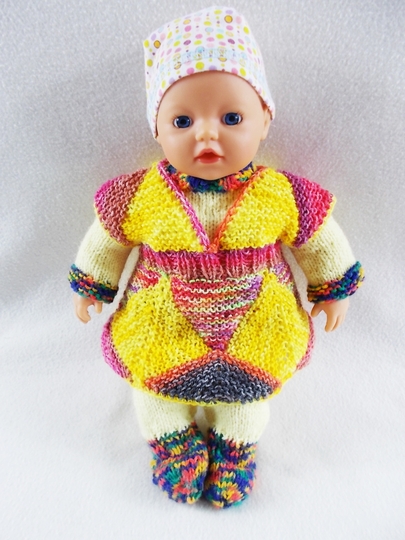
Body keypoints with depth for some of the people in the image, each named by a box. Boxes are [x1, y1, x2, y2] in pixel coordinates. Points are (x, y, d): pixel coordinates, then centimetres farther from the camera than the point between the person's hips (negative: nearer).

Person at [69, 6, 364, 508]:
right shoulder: (139, 198, -20)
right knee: (156, 390, 16)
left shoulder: (283, 197, -20)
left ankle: (235, 450, 46)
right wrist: (89, 287, 13)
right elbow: (105, 242, -1)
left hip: (258, 330, 0)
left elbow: (322, 242, -1)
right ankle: (172, 442, 46)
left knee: (247, 394, 16)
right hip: (158, 328, 1)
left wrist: (334, 290, 11)